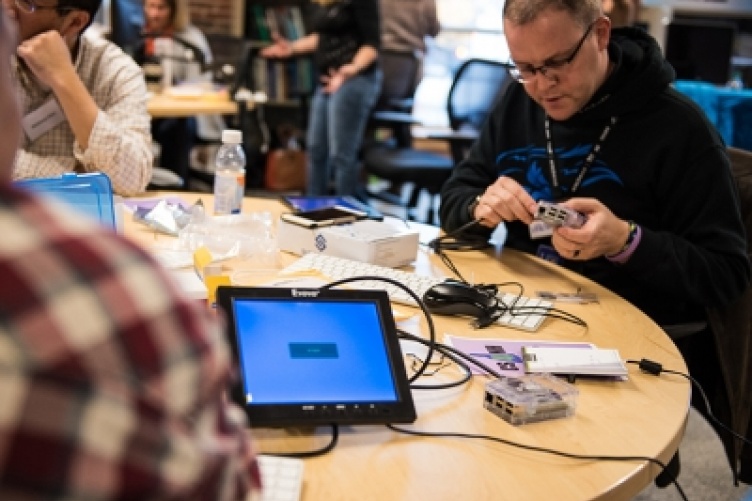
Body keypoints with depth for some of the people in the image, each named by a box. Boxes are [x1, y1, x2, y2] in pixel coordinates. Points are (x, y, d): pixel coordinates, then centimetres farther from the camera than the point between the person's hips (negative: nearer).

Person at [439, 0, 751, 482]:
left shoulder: (678, 128, -12)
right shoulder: (518, 104, 5)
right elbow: (452, 200, 9)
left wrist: (626, 242, -27)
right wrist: (481, 207, -15)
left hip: (632, 335, -5)